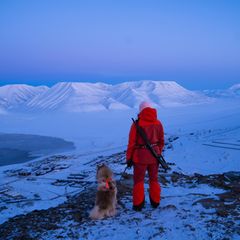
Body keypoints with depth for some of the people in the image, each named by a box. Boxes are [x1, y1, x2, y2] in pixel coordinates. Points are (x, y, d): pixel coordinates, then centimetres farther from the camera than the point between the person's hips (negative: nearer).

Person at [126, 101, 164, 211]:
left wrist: (129, 158, -2)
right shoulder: (158, 123, -1)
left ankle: (138, 204, 16)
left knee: (139, 180, 10)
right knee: (154, 179, 19)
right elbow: (161, 141, 7)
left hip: (140, 156, -4)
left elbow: (131, 143, -12)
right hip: (154, 156, 4)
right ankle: (155, 202, 29)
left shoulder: (137, 124, -15)